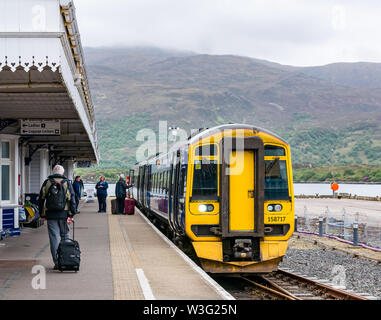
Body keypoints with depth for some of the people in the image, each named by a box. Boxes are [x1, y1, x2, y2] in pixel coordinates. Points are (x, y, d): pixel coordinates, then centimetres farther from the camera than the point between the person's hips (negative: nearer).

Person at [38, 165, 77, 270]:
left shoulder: (46, 183, 6)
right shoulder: (67, 183, 2)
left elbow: (41, 199, 7)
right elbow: (72, 199, -4)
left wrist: (42, 214, 12)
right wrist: (72, 214, -2)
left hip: (50, 215, 1)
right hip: (63, 214, -1)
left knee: (54, 238, 2)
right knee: (65, 236, 11)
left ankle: (56, 262, 0)